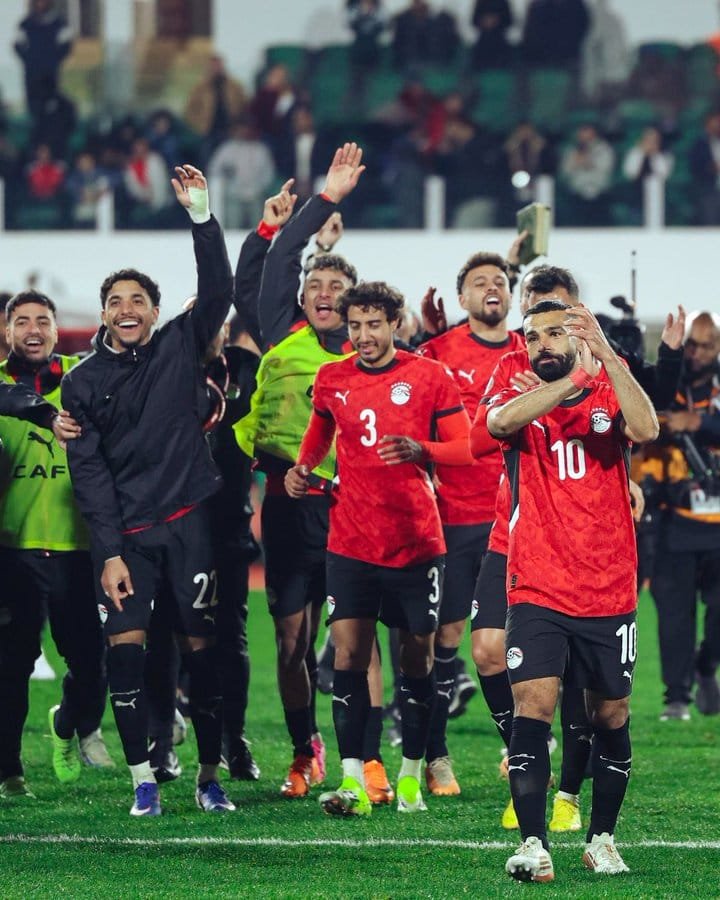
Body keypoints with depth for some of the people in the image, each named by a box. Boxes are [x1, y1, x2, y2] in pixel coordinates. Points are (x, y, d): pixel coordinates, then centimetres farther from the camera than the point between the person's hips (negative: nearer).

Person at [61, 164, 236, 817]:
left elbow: (218, 291, -6)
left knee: (201, 646, 0)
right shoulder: (82, 383, 5)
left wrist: (201, 215, -15)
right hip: (123, 534, 0)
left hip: (187, 522, 0)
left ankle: (210, 776, 8)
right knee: (125, 648, -9)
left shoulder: (179, 348, 6)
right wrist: (110, 551, -7)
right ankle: (143, 779, -2)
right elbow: (88, 472, 1)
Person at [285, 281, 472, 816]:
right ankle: (353, 781, -12)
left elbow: (465, 448, -2)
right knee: (349, 655, -10)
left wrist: (421, 450, -21)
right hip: (351, 544, 1)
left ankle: (412, 773, 19)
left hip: (417, 544, -1)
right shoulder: (331, 381, 7)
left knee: (417, 656, 5)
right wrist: (302, 468, 8)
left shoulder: (430, 378, -2)